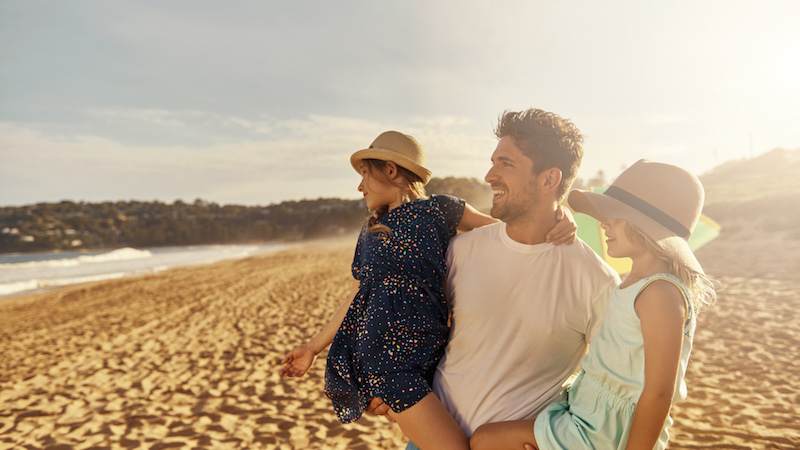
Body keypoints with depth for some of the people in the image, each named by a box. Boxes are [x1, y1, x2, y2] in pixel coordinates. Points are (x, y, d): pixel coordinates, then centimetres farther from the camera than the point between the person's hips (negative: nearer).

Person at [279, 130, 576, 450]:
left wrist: (558, 219, -10)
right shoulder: (369, 232, 14)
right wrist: (314, 347, 22)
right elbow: (354, 300, 19)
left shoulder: (440, 210, 5)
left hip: (429, 350, 0)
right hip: (387, 356, 0)